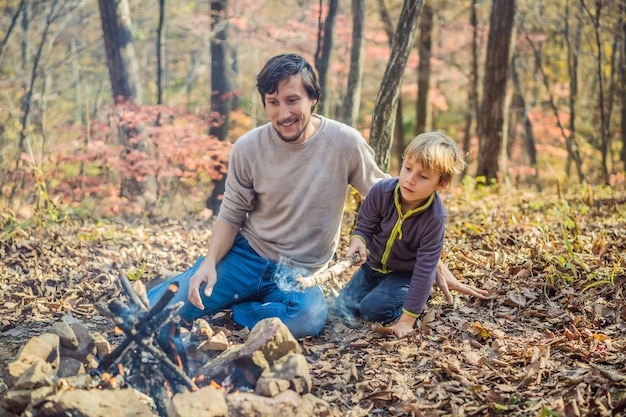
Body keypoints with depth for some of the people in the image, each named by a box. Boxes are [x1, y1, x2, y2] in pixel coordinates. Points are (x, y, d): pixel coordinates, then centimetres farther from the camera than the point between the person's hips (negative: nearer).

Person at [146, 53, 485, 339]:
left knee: (309, 318, -35)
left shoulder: (345, 143, -12)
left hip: (300, 273, 0)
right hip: (247, 254, 0)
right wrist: (210, 261, -18)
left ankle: (231, 309, -7)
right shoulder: (248, 148, -9)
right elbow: (231, 215, 1)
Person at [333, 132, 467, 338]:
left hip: (405, 274, -4)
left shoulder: (435, 218, -31)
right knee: (342, 308, -3)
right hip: (373, 265, 4)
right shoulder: (381, 191, -23)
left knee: (372, 309, -24)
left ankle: (420, 296, 3)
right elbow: (364, 227, -10)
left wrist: (407, 320, -27)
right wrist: (358, 240, -38)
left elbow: (424, 269, -27)